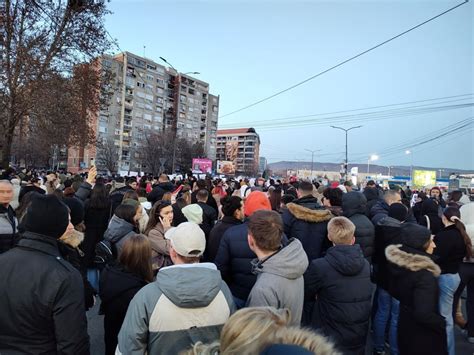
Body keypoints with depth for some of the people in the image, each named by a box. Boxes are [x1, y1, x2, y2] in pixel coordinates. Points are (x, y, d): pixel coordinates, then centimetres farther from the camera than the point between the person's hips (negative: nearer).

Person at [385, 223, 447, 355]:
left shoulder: (397, 262, -7)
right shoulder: (424, 274, -30)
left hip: (404, 325, 7)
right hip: (423, 335, -7)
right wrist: (442, 323, -15)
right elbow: (423, 314, -32)